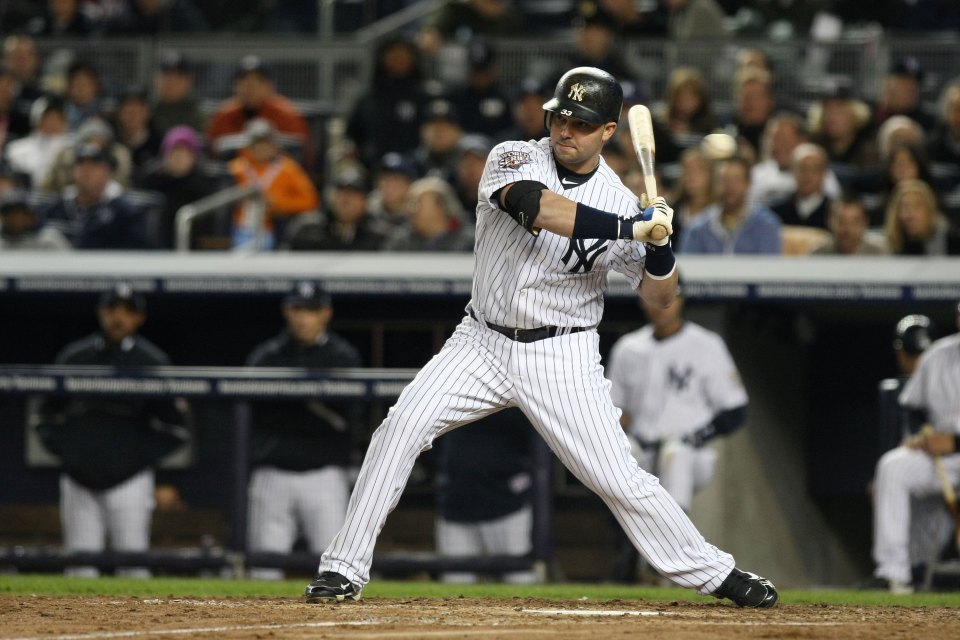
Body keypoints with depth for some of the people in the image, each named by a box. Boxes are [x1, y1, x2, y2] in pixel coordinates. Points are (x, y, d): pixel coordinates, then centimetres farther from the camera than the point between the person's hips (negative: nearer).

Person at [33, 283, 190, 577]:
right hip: (78, 480, 3)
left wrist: (143, 455, -6)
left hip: (128, 479, -3)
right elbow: (47, 415, 19)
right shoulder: (74, 356, 10)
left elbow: (176, 426, 3)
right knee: (79, 564, 2)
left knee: (132, 563, -6)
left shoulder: (153, 362, 1)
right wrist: (63, 448, 4)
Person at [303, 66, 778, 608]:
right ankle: (345, 569, -10)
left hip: (562, 358, 0)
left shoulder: (621, 202, -3)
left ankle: (715, 574, 10)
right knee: (402, 426, -17)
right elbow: (534, 204, -32)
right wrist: (628, 229, -36)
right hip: (483, 343, 0)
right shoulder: (514, 160, -8)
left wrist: (660, 244, -21)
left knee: (621, 479, -7)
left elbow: (661, 295, 1)